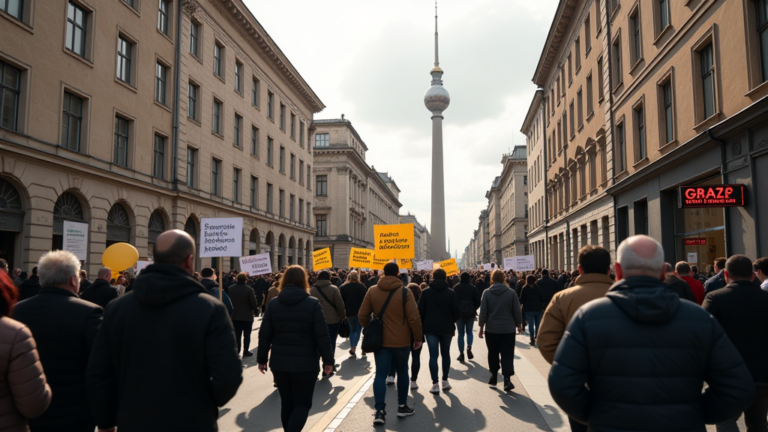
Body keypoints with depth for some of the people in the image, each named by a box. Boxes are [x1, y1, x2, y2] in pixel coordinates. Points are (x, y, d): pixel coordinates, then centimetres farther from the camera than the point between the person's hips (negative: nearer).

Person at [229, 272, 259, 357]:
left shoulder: (231, 289, -1)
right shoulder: (249, 289, -17)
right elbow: (253, 303, -15)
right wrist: (256, 311, 2)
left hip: (235, 316, 4)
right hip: (247, 316, -4)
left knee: (237, 334, 10)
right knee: (247, 335, 7)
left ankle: (236, 351, 11)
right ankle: (246, 351, 9)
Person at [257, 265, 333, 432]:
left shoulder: (274, 304, 3)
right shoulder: (313, 304, -6)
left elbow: (264, 335, 2)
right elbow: (322, 336, -9)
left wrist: (262, 359, 12)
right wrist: (328, 360, -2)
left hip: (279, 363, 4)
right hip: (305, 364, -3)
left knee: (287, 403, 16)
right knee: (303, 404, 5)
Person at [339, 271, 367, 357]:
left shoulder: (343, 287, 5)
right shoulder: (361, 287, -4)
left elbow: (341, 301, 4)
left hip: (349, 312, 2)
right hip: (360, 312, -2)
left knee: (352, 330, 16)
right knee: (358, 330, 5)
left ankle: (352, 348, 8)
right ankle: (353, 348, -10)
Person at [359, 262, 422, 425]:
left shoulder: (372, 291, -2)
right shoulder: (405, 292, -10)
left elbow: (362, 315, 2)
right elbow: (414, 318, -13)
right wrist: (418, 337, -1)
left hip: (380, 340, 1)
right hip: (401, 340, -1)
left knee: (380, 374, 2)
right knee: (402, 372, 16)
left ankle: (380, 411, -8)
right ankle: (402, 407, 24)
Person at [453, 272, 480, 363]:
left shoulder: (456, 288, -4)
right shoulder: (473, 288, -2)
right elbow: (478, 301, -2)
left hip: (459, 312, -1)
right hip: (471, 313, 1)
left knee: (461, 334, 6)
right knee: (469, 332, 17)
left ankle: (461, 354, 3)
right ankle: (469, 347, -8)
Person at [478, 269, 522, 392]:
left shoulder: (487, 293, -5)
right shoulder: (511, 292, -5)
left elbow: (483, 312, -4)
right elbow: (517, 311, -1)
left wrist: (481, 327, 5)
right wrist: (519, 324, 13)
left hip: (491, 329, 1)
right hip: (508, 329, 0)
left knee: (493, 353, 14)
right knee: (507, 354, 1)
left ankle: (494, 376, 23)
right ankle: (507, 379, -11)